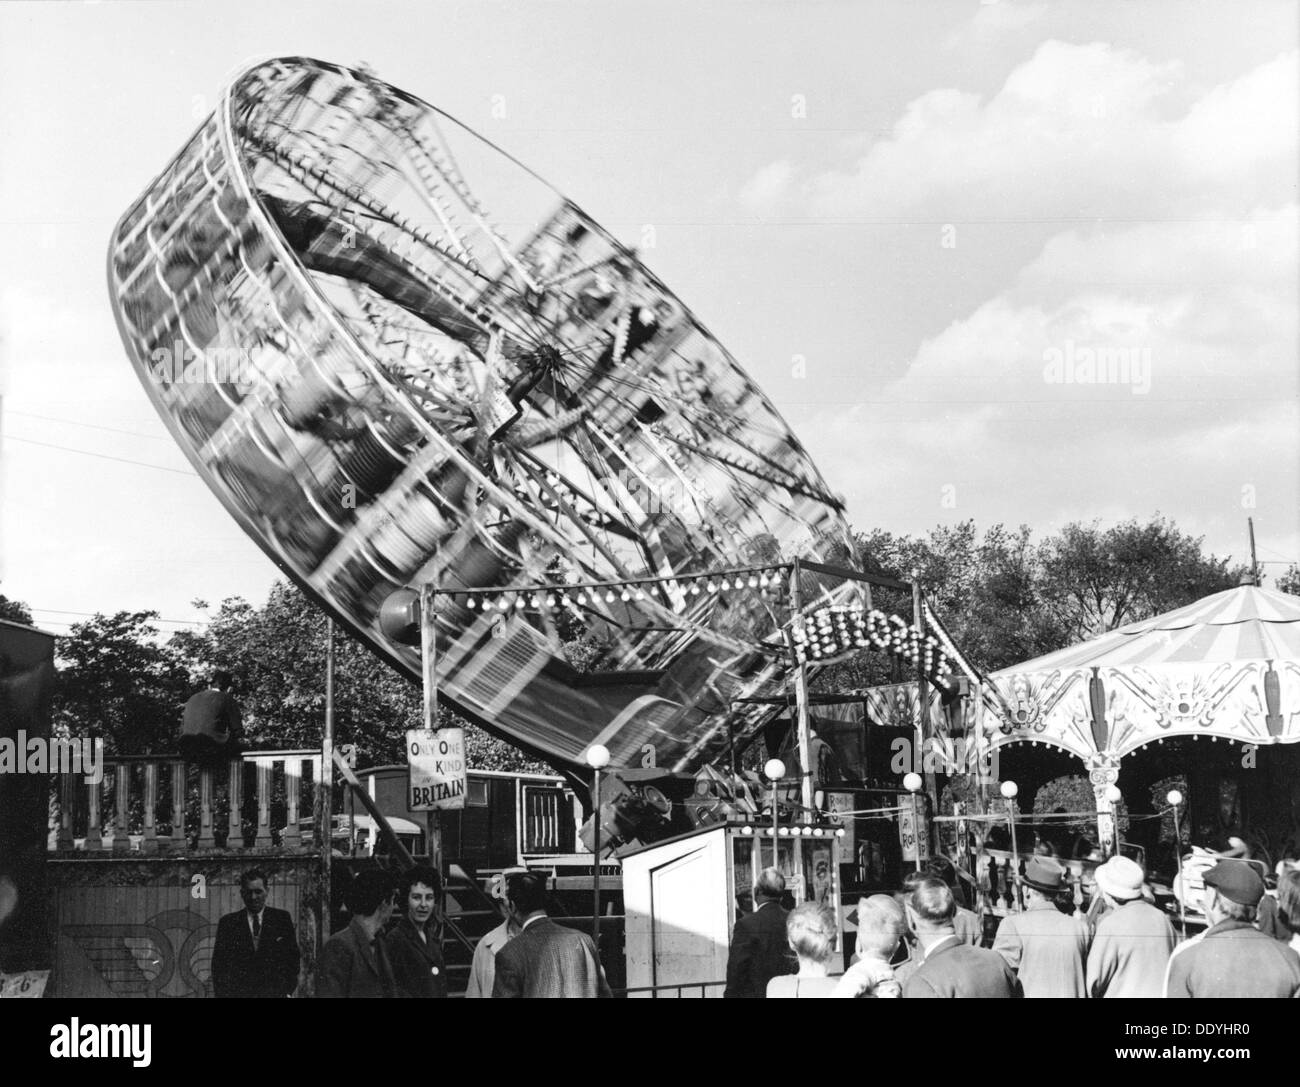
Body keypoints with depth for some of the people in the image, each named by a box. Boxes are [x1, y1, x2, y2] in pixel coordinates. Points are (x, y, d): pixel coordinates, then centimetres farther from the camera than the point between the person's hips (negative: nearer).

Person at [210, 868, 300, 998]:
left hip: (274, 992, 0)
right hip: (239, 994, 0)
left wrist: (288, 991, 0)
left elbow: (292, 958, 9)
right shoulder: (228, 923, 10)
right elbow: (219, 964, 9)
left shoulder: (282, 918, 9)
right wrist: (222, 994, -2)